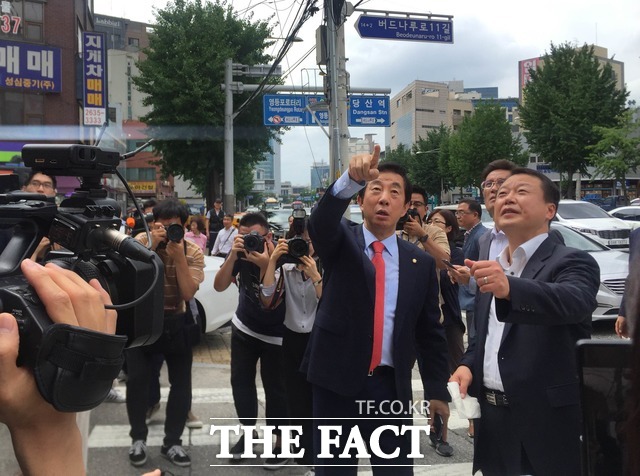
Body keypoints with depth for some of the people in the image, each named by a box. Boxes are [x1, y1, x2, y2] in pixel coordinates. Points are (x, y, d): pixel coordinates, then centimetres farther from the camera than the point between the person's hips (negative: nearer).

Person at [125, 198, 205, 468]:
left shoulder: (193, 251, -7)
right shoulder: (141, 242, -8)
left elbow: (188, 294, -19)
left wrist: (178, 255, -25)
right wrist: (152, 247, -27)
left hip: (176, 323, 1)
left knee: (182, 383, 2)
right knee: (137, 380, -3)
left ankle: (172, 442, 17)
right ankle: (138, 439, 17)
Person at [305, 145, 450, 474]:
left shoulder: (420, 263, 5)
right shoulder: (341, 242, 0)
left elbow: (430, 331, 9)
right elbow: (321, 222, -24)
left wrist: (437, 389, 8)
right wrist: (352, 179, -42)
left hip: (390, 385, 2)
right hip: (336, 379, -1)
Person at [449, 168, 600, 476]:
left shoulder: (572, 262, -9)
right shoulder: (492, 267, 12)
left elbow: (573, 301, -31)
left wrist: (509, 288, -48)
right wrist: (468, 365, 1)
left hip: (548, 424, -6)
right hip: (492, 419, 6)